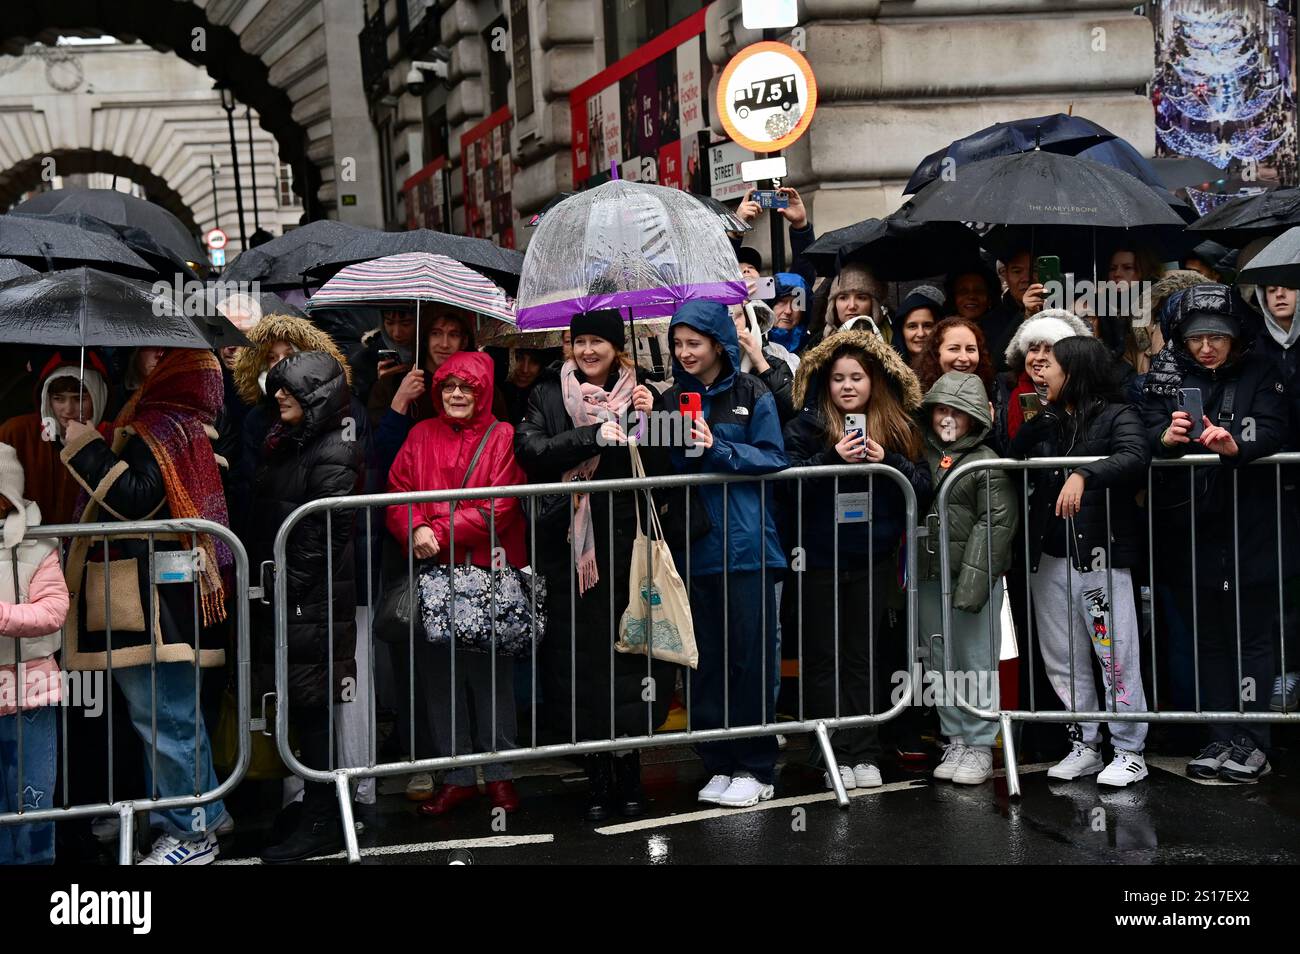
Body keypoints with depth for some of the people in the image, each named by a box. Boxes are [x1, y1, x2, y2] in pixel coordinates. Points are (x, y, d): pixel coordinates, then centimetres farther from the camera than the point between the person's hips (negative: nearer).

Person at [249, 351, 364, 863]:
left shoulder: (332, 455, -13)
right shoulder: (282, 445, 14)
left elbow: (329, 534, -17)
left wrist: (290, 587, -15)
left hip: (313, 606, -8)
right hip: (284, 602, 8)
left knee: (309, 710, -2)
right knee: (303, 709, 12)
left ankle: (321, 824, 7)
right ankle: (320, 811, 22)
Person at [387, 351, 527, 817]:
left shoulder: (503, 437, 1)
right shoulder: (422, 435, 11)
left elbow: (499, 507, -10)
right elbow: (397, 492, 3)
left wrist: (441, 532, -17)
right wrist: (416, 530, -17)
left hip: (488, 569, -3)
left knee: (491, 671, 3)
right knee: (439, 672, 6)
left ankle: (498, 773, 16)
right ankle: (457, 775, 16)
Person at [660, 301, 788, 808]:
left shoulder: (751, 395, 1)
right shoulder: (671, 399, 12)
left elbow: (773, 459, -5)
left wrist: (718, 449, -16)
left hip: (746, 543, -4)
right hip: (694, 544, 4)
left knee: (750, 654, 0)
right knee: (706, 657, 7)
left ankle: (756, 768, 8)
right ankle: (720, 765, 16)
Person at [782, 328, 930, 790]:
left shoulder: (898, 427, 6)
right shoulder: (807, 425, -2)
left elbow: (922, 485, 0)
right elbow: (786, 483, -13)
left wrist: (888, 462, -15)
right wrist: (833, 459, -22)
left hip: (874, 559, 2)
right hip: (820, 558, -2)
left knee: (862, 656, 9)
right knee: (823, 659, 3)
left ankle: (865, 754, 14)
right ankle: (838, 756, 9)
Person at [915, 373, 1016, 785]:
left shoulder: (987, 463, -2)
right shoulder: (922, 457, 13)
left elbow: (996, 522, -9)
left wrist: (973, 579, -17)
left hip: (972, 578, -5)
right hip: (928, 578, 5)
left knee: (976, 662, -2)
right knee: (940, 664, 9)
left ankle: (980, 746, 7)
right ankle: (955, 740, 19)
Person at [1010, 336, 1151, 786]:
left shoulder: (1116, 416, -3)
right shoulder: (1044, 423, 15)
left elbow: (1136, 457, -23)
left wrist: (1083, 474, -35)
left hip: (1100, 555, -6)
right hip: (1049, 559, 6)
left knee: (1116, 655, -2)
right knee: (1063, 660, 11)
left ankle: (1129, 752, 7)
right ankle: (1084, 746, 21)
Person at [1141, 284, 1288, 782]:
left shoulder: (1259, 374, 0)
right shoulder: (1167, 376, 5)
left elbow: (1272, 432, -12)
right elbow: (1146, 431, -6)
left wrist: (1234, 445, -33)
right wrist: (1166, 436, -29)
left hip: (1249, 529, -2)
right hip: (1189, 529, 3)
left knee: (1251, 632, 1)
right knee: (1205, 634, 8)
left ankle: (1251, 742, 5)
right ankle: (1221, 737, 15)